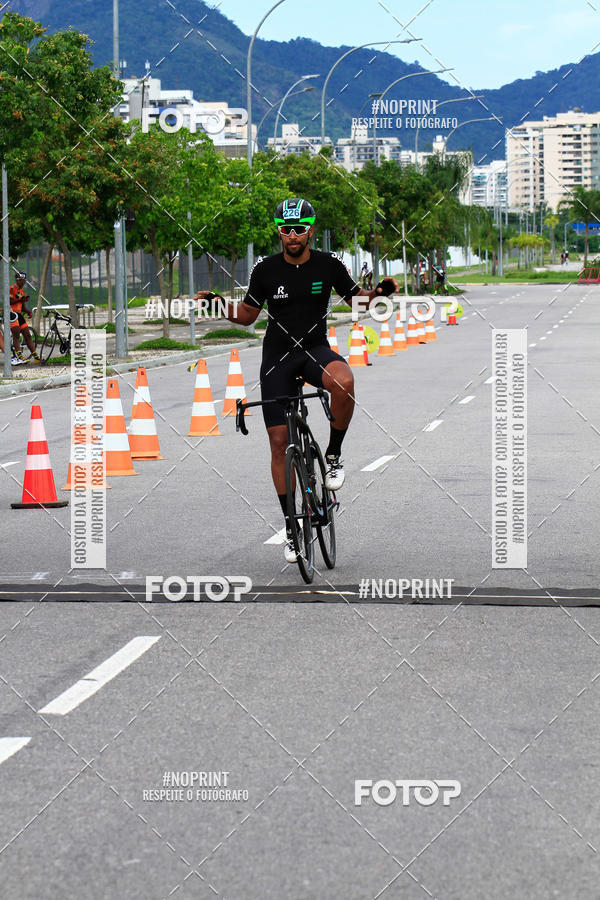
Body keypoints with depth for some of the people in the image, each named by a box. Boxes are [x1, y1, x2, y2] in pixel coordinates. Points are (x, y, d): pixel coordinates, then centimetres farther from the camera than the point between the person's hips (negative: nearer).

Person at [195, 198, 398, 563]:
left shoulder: (329, 265, -5)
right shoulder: (266, 269, -4)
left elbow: (358, 301, 7)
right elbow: (247, 315, 6)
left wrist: (379, 292, -14)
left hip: (316, 349, -1)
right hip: (277, 357, 1)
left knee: (343, 382, -38)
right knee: (279, 443, -2)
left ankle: (334, 455, -14)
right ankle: (290, 525, 10)